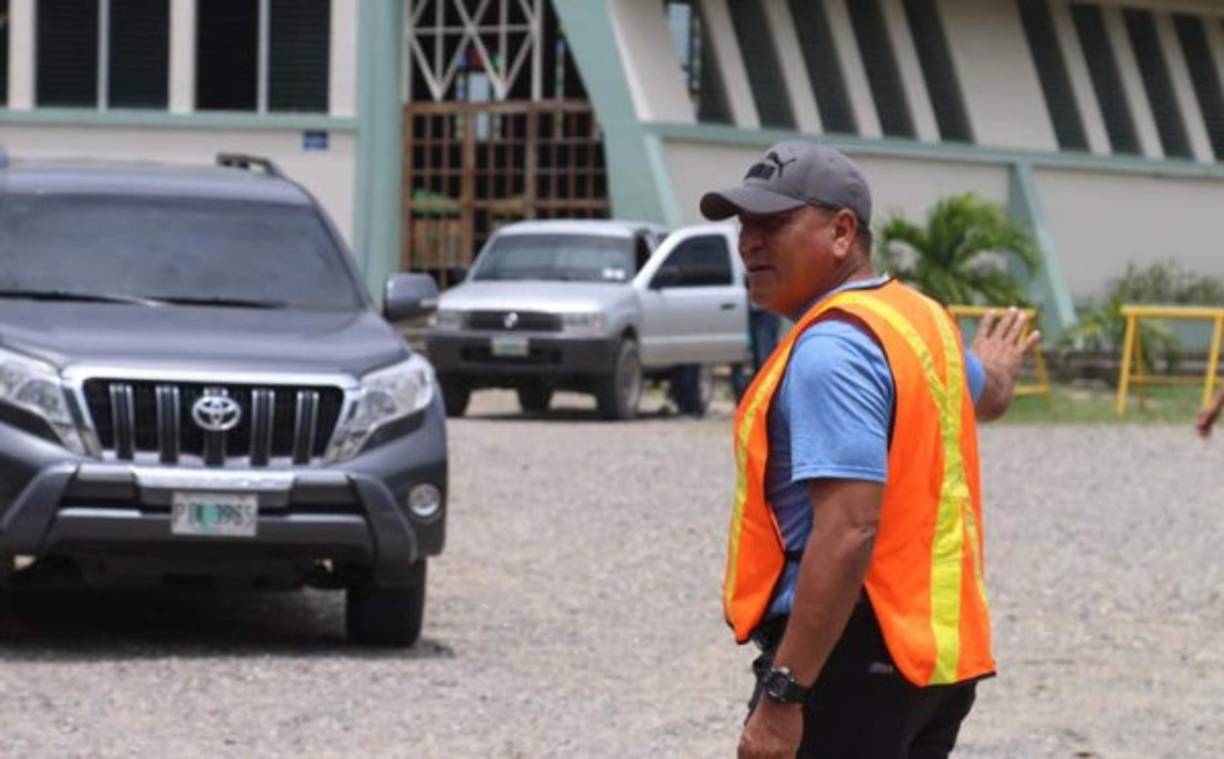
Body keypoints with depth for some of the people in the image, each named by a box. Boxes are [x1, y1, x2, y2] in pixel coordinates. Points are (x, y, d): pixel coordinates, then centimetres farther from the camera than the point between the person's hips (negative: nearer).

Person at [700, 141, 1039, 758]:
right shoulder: (919, 316, 12)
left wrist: (782, 694, -28)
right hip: (936, 654, 10)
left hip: (849, 659, -10)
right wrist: (997, 369, 61)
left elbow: (849, 531, -27)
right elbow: (987, 396, 36)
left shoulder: (832, 349, -18)